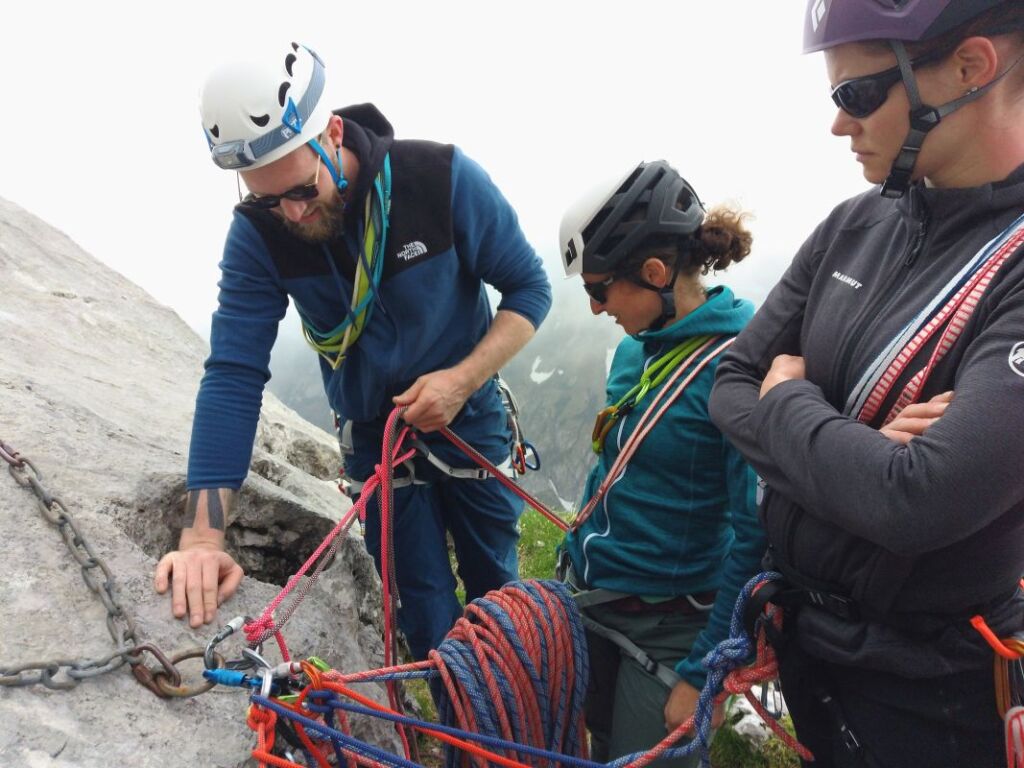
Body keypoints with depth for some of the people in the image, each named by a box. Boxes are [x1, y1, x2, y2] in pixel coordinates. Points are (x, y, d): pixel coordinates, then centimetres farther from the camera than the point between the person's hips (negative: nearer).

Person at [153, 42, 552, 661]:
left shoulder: (443, 176, -22)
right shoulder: (258, 232, -18)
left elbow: (530, 287, -12)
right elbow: (234, 374, -22)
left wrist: (462, 379, -25)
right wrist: (203, 536, -30)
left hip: (469, 419, 0)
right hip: (374, 439, 1)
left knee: (496, 586, 16)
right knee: (428, 612, 7)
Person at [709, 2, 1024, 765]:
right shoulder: (854, 226, -2)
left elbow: (919, 502, -33)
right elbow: (732, 387, -1)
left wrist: (789, 399, -15)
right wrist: (856, 452, -18)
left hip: (925, 686, -5)